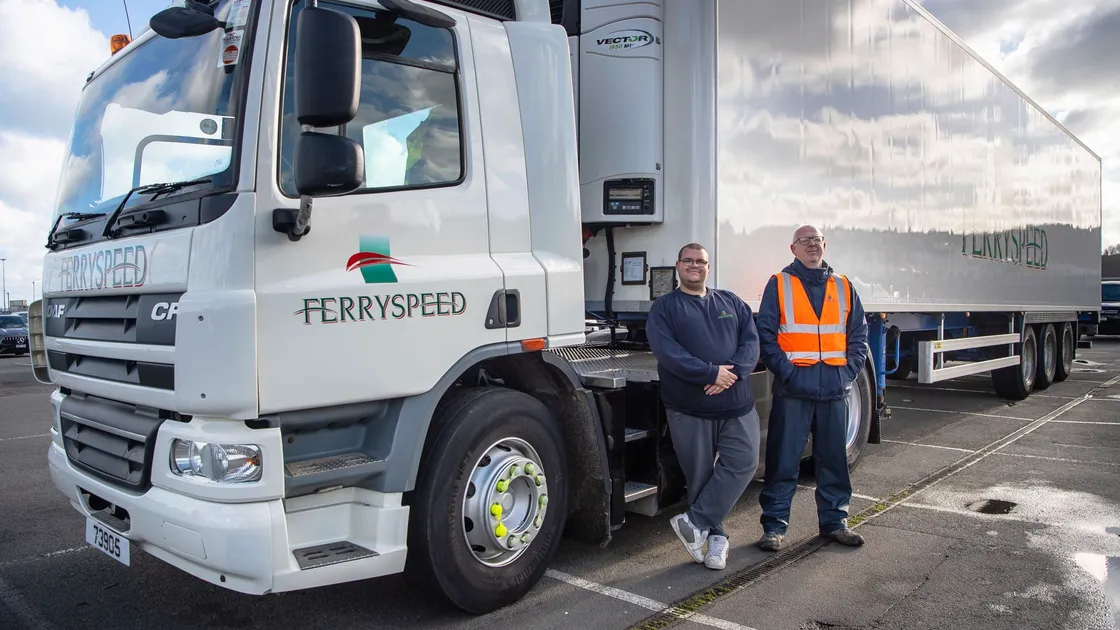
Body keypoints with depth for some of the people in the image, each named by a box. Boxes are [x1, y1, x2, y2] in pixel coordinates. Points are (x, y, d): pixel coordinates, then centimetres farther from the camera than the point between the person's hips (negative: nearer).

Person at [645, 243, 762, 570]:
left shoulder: (730, 302, 14)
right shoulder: (664, 307, 2)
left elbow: (751, 340, 3)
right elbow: (666, 351, -13)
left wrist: (734, 373, -16)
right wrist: (711, 373, -20)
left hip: (737, 404, 3)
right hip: (689, 409, -3)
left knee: (742, 462, -9)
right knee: (700, 476, 4)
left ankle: (695, 522, 1)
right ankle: (715, 535, 21)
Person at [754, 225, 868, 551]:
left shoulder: (843, 286, 13)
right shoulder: (779, 284, 3)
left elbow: (858, 335, 14)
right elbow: (766, 334, -3)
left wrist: (849, 371, 1)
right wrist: (785, 370, -12)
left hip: (835, 388, 4)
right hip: (792, 389, -3)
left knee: (834, 459, 12)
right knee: (783, 460, -1)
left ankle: (834, 521, 25)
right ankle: (774, 526, 8)